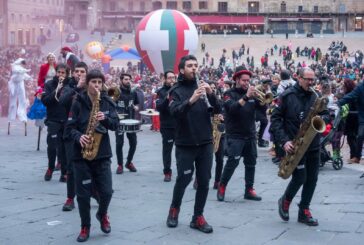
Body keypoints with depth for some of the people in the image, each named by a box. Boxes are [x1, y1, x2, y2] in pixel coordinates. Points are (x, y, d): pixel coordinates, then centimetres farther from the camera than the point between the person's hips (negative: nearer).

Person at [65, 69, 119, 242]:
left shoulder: (108, 102, 4)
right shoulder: (78, 103, -2)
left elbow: (115, 124, -2)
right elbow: (69, 128, -4)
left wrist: (105, 119, -21)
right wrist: (79, 137, -23)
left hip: (102, 154, 1)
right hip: (81, 154, -1)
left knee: (106, 192, -1)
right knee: (83, 194, 2)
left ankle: (102, 214, 30)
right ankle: (85, 227, 20)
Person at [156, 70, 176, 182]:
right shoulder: (161, 92, -1)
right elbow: (158, 107, -14)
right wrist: (167, 99, -29)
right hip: (167, 125, -2)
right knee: (167, 149, 2)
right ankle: (167, 172, 10)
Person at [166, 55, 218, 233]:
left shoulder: (202, 86, 8)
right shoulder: (176, 90, -3)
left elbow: (217, 109, -1)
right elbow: (175, 112, -21)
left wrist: (210, 94, -19)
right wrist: (191, 100, -37)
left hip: (205, 143, 4)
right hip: (185, 144, -4)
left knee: (204, 181, 4)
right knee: (183, 179, 0)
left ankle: (198, 217, 14)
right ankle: (174, 209, 25)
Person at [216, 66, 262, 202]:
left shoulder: (252, 94, 11)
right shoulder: (229, 94, -4)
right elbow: (232, 108, -24)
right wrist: (246, 97, -32)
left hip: (250, 135, 6)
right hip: (235, 135, -6)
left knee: (251, 163, 6)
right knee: (233, 162, -12)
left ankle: (249, 190, 13)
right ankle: (222, 186, 4)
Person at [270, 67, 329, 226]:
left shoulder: (315, 96, 8)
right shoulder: (287, 96, -7)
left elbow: (326, 114, 14)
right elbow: (275, 118, -9)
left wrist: (320, 119, -11)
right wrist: (284, 140, -18)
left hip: (313, 145, 5)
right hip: (295, 144, -5)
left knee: (312, 178, 5)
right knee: (300, 177, -10)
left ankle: (304, 212, 17)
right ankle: (285, 201, 18)